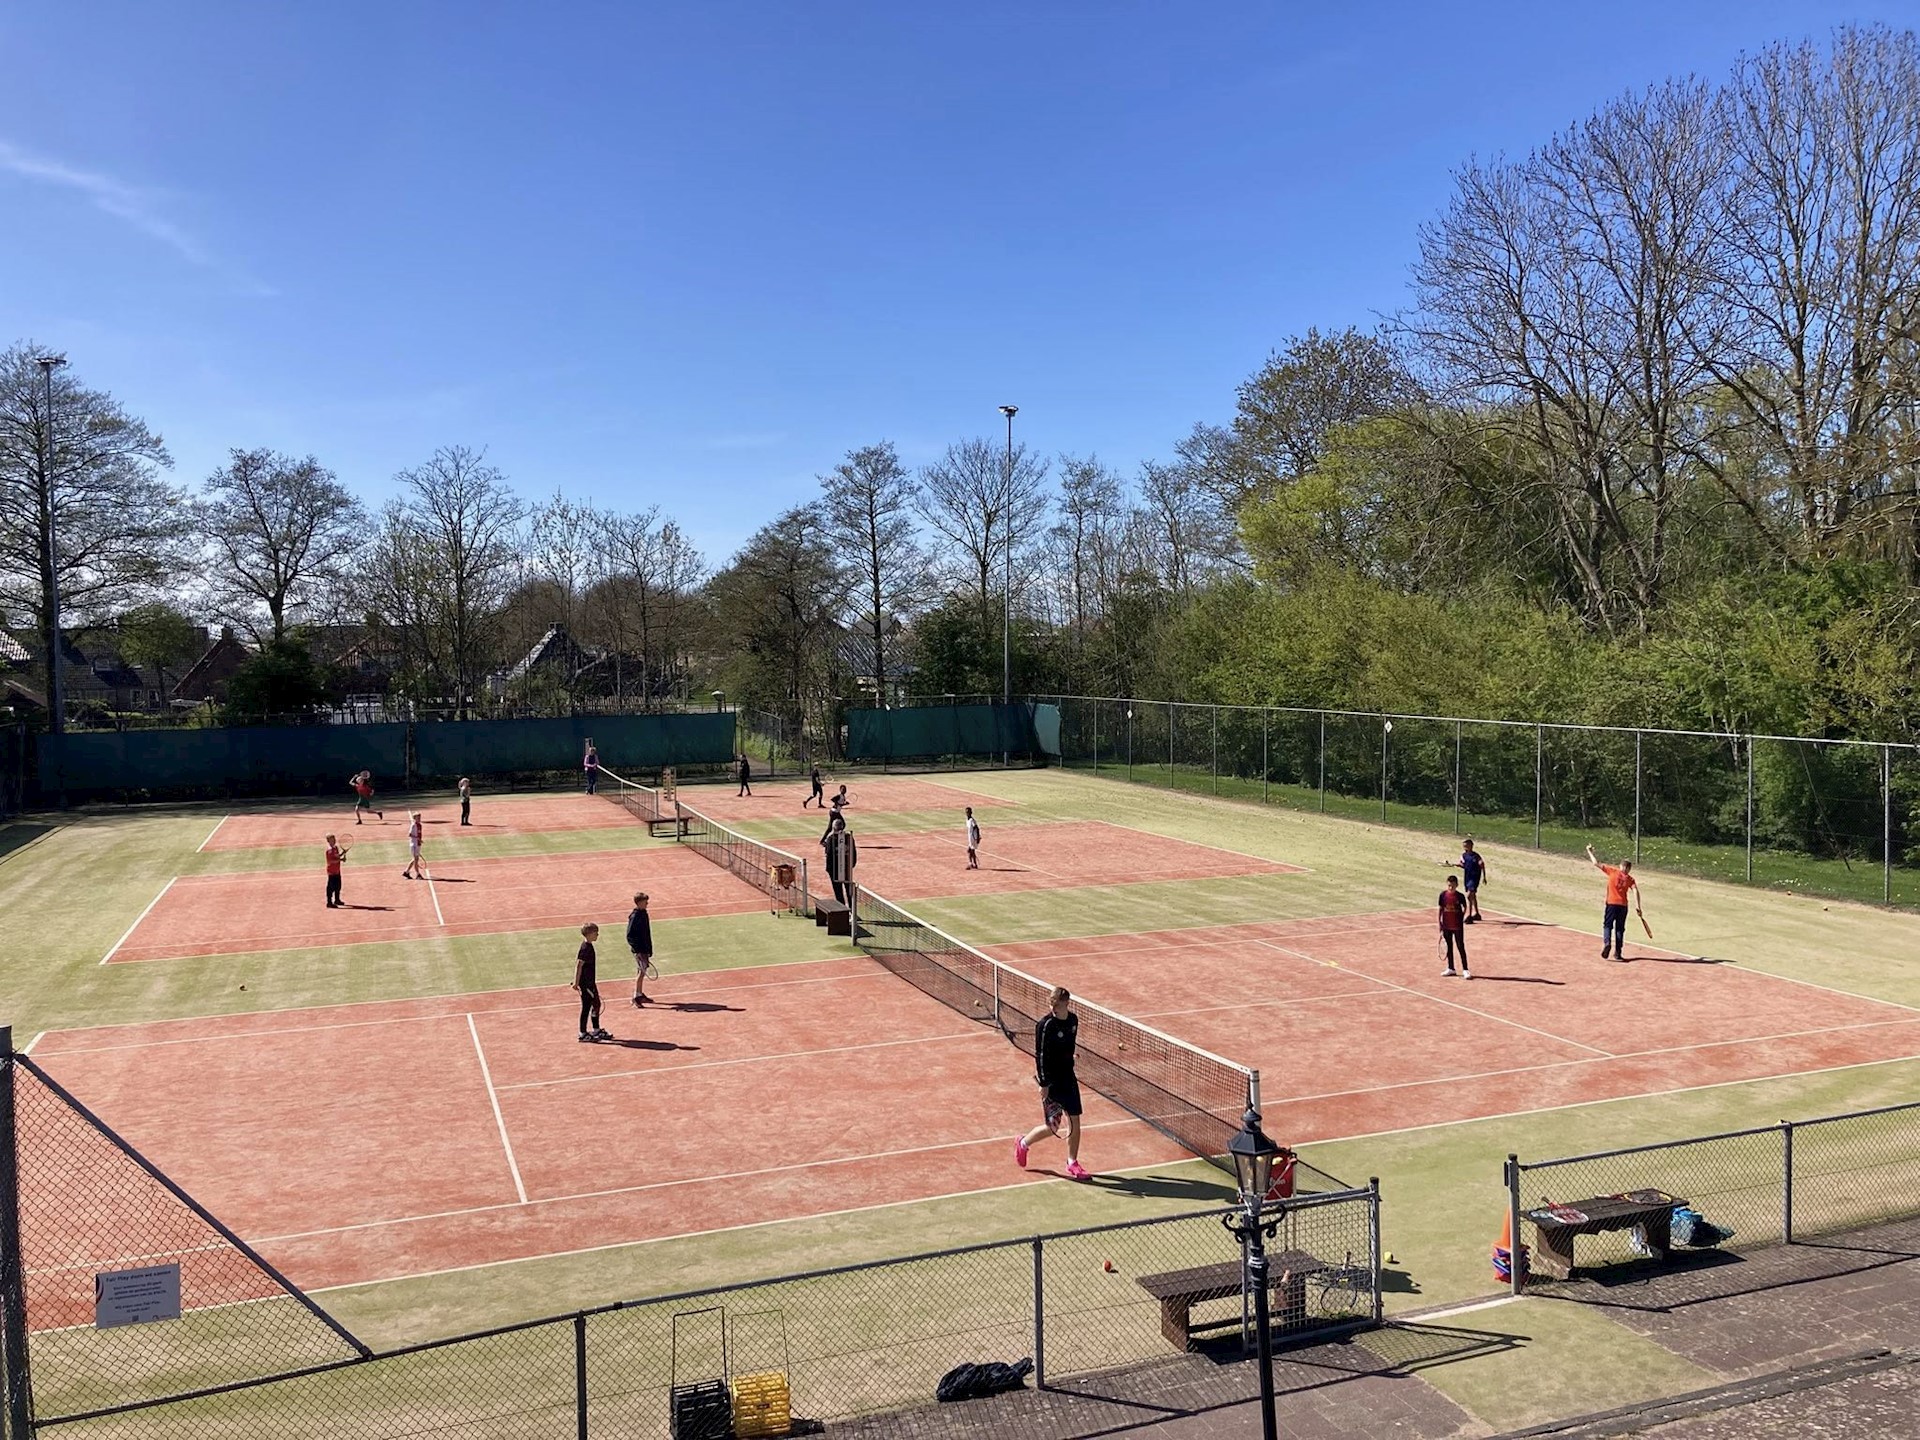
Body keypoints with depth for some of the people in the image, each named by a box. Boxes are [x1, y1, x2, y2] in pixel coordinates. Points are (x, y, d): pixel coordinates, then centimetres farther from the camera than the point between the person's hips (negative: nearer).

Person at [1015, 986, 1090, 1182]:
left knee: (1074, 1120, 7)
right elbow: (1041, 1056, -18)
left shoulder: (1073, 1020, 0)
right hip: (1051, 1079, -6)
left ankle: (1072, 1163, 22)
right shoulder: (1046, 1025, -20)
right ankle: (1023, 1143, 28)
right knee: (1051, 1126, 1)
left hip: (1068, 1076, 6)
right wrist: (1044, 1084, -18)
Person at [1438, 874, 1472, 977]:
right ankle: (1450, 968, 24)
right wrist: (1440, 923, 3)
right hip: (1446, 926, 3)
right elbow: (1440, 909, 3)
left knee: (1461, 947, 1)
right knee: (1449, 947, 13)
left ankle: (1465, 970, 7)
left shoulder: (1460, 896, -9)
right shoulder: (1443, 895, -4)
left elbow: (1465, 908, 8)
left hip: (1458, 926, -3)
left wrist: (1461, 918, 0)